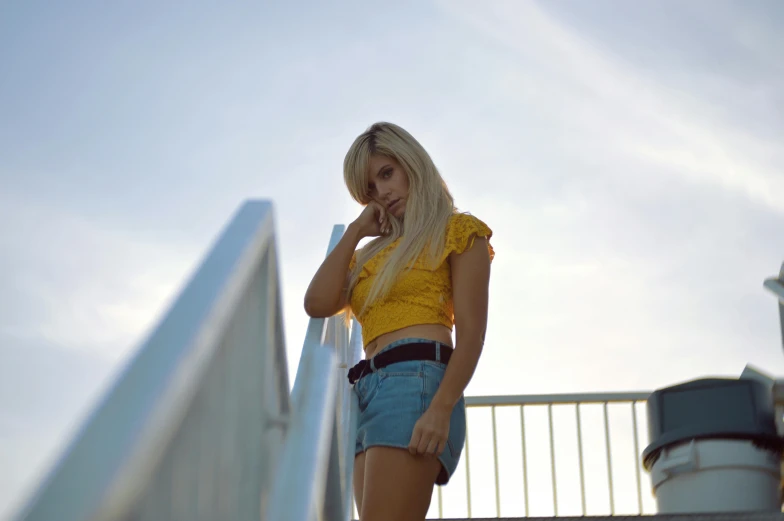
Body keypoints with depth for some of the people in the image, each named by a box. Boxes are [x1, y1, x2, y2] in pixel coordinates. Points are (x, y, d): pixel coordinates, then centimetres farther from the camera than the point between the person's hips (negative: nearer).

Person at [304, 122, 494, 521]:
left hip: (417, 382, -7)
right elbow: (317, 304, 11)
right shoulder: (372, 254, 28)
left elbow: (471, 331, -3)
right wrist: (355, 231, 14)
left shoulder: (457, 232, 9)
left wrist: (441, 408, -16)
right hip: (368, 396, 7)